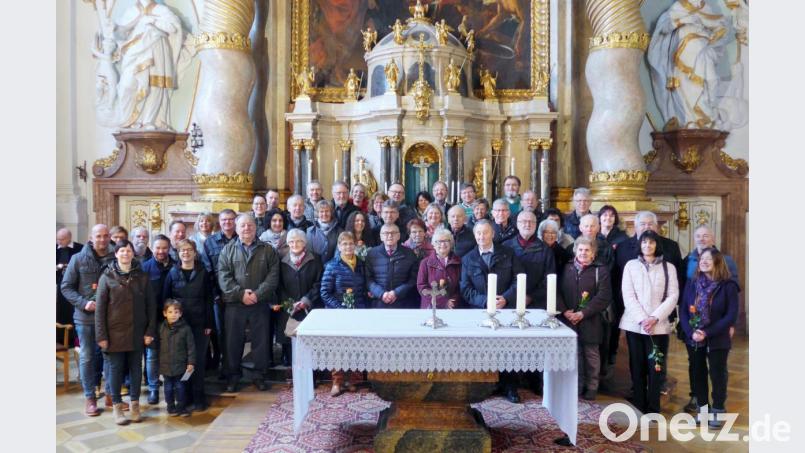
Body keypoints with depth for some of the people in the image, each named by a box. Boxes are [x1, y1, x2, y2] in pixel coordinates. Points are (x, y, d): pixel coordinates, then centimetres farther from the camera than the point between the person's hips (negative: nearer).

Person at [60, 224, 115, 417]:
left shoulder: (116, 259, -2)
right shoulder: (78, 259, -3)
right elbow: (66, 287, -2)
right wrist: (83, 303, -14)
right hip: (85, 317, -1)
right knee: (87, 357, 9)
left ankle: (111, 393, 24)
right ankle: (89, 397, 21)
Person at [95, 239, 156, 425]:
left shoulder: (142, 277, 3)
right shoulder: (107, 277, -2)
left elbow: (151, 305, 3)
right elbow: (100, 308, -3)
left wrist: (150, 331, -2)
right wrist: (101, 335, -7)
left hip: (137, 331, 2)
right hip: (115, 331, -1)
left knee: (136, 367, 8)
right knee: (116, 368, 5)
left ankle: (135, 403, 22)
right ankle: (117, 406, 19)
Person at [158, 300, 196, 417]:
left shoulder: (185, 328, -9)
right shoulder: (161, 328, -2)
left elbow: (191, 347, -6)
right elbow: (158, 346, 6)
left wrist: (191, 363, -8)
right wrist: (158, 363, 7)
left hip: (180, 364, -2)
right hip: (165, 364, 2)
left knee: (180, 386, 7)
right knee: (168, 387, 13)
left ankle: (181, 407, 20)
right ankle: (171, 407, 27)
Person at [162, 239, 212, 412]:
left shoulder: (203, 273, 2)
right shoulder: (172, 273, 4)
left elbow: (209, 299, 2)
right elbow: (165, 298, 5)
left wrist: (208, 324, -3)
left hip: (199, 324, 0)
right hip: (177, 323, 1)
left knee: (198, 360, 3)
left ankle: (198, 398, 14)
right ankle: (184, 397, 17)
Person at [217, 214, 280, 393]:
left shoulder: (267, 250, 5)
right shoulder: (228, 250, 7)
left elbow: (273, 275, -3)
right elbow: (223, 276, -2)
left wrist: (258, 294, -14)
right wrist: (240, 293, -14)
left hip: (260, 304, 0)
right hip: (234, 304, 1)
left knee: (261, 341, 6)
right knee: (233, 341, 8)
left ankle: (260, 375, 20)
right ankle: (233, 376, 23)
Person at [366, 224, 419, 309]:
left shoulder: (409, 254, 7)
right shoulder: (372, 254, 7)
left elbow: (414, 279, 1)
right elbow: (368, 279, 2)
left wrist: (396, 293, -11)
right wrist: (381, 293, -14)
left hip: (404, 305, 0)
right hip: (380, 304, 0)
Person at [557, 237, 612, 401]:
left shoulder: (601, 270, -1)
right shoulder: (567, 267, 9)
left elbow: (604, 297, -9)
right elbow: (559, 291, 6)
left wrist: (583, 313, -15)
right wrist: (564, 310, -8)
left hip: (590, 321, -2)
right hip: (569, 320, 2)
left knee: (591, 355, 8)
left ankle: (591, 388, 22)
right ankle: (576, 386, 21)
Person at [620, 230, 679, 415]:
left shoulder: (668, 268, 6)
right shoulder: (631, 265, 5)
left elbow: (673, 296, 0)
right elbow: (627, 295, -1)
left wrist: (655, 317, -11)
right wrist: (642, 318, -12)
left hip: (659, 325, 0)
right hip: (635, 324, 0)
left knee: (655, 366, 0)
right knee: (637, 366, 5)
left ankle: (653, 408, 11)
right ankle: (639, 406, 15)